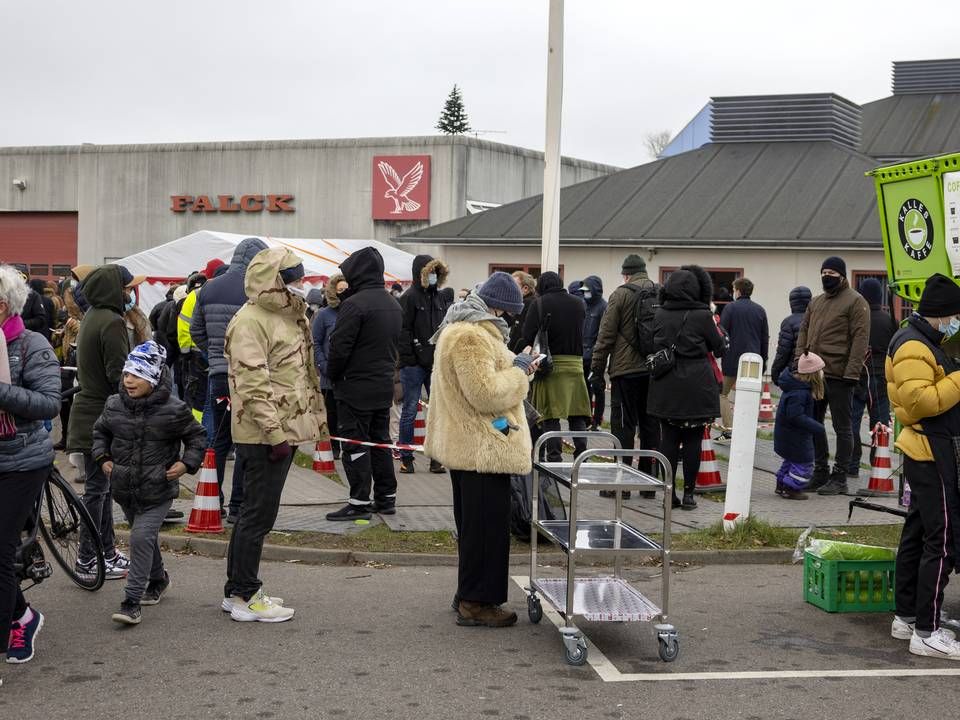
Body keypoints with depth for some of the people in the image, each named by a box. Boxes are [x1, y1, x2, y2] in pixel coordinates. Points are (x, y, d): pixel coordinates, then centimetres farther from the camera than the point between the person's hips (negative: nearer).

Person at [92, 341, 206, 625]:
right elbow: (100, 432, 17)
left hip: (158, 492, -5)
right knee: (145, 537, 20)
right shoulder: (114, 405, -1)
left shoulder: (173, 410, -12)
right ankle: (158, 579, 45)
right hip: (125, 488, 5)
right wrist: (102, 458, 4)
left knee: (142, 538, -15)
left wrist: (187, 463, -10)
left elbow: (197, 436, 2)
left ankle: (132, 601, -10)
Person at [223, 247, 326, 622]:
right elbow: (253, 384, -22)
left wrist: (315, 419, 22)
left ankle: (237, 590, 24)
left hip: (285, 432, 10)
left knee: (255, 513, 15)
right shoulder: (250, 321, -15)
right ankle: (244, 596, 4)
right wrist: (274, 433, -24)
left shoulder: (290, 316, 18)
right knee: (258, 514, -4)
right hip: (264, 436, -10)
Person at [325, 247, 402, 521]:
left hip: (356, 386, -8)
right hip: (385, 385, 8)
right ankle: (386, 498, 20)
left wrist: (333, 375, -3)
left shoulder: (355, 303, -18)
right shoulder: (394, 305, 11)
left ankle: (360, 503, -2)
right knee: (380, 441, 16)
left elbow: (339, 345, -18)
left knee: (356, 443, -2)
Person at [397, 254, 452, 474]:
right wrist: (409, 358, -16)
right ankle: (406, 458, 9)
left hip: (437, 363, 6)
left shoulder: (442, 298, 14)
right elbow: (403, 331, -11)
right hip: (414, 364, -6)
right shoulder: (409, 298, -6)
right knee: (410, 411, 2)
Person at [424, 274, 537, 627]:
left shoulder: (461, 328, 15)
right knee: (486, 524, -3)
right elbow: (486, 393, -25)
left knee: (472, 522, 19)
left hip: (464, 444, 11)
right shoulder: (472, 336, -21)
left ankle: (469, 594, 29)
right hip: (483, 447, -11)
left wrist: (514, 367, 11)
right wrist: (518, 371, -12)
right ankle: (476, 602, 3)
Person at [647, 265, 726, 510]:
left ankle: (669, 492, 7)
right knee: (693, 440, 5)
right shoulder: (702, 316, -9)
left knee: (668, 439, 7)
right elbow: (720, 348, 3)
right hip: (696, 385, -3)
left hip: (666, 386, 3)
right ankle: (688, 493, 7)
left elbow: (653, 345, 10)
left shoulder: (660, 315, 1)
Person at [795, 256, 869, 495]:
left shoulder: (855, 302, -5)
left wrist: (852, 372, -18)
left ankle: (839, 478, 6)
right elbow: (804, 331, 20)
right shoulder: (815, 302, 18)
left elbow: (860, 339, -11)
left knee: (842, 426, 1)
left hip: (838, 375, -8)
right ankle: (820, 472, 23)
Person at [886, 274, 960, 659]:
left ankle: (906, 617, 24)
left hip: (928, 452, 11)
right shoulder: (913, 347, -17)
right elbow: (920, 401, -26)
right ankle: (926, 633, -7)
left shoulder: (924, 342, 18)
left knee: (916, 534, 15)